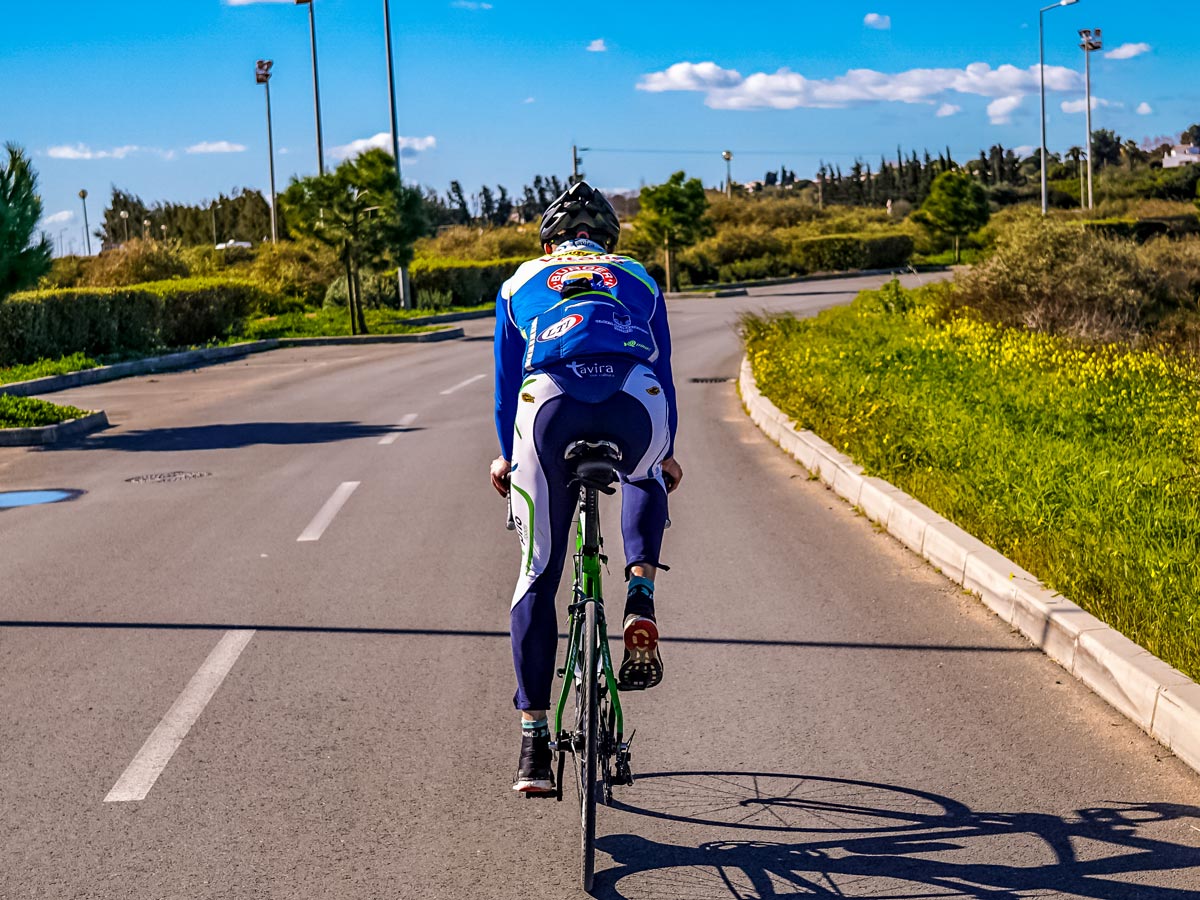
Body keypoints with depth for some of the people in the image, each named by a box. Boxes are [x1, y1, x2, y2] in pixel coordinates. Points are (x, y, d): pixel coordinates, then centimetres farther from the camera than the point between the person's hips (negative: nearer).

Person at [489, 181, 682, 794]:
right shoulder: (637, 279, 34)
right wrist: (667, 453, 56)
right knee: (645, 478, 38)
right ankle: (640, 599, 14)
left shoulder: (521, 283, 33)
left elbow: (506, 382, 37)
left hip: (552, 406, -1)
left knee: (537, 576, 12)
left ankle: (534, 742, 8)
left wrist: (506, 457, 53)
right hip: (637, 405, 1)